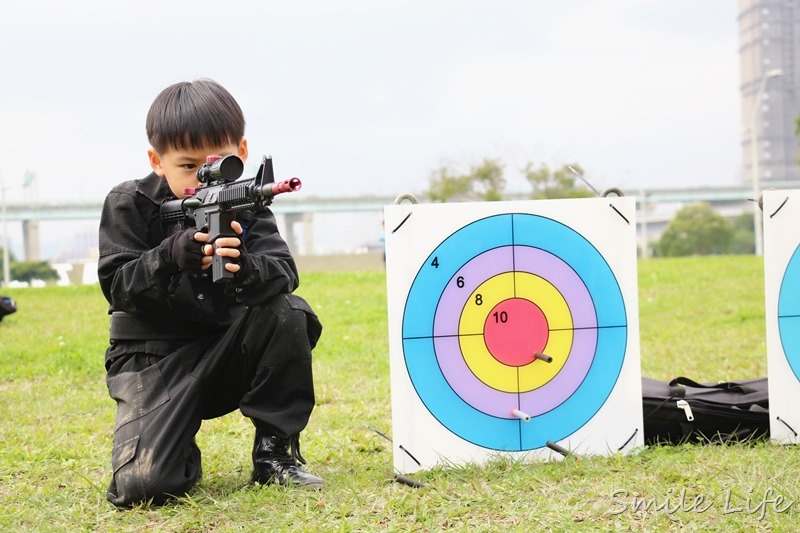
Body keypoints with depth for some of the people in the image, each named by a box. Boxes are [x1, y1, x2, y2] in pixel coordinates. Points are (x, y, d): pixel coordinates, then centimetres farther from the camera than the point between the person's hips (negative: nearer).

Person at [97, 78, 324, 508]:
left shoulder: (247, 206, -1)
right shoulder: (129, 205, -6)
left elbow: (283, 274, -17)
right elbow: (117, 287, -14)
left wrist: (245, 269, -41)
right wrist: (171, 258, -33)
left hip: (228, 352, 3)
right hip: (152, 359, -3)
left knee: (287, 313, -26)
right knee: (141, 484, -25)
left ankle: (275, 450, -9)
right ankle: (184, 456, 15)